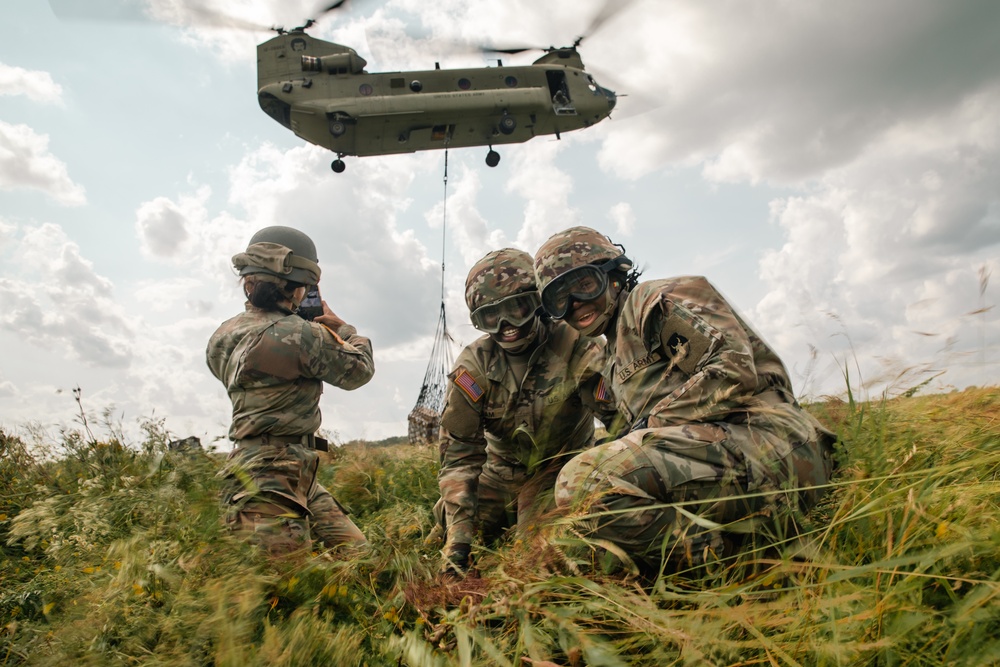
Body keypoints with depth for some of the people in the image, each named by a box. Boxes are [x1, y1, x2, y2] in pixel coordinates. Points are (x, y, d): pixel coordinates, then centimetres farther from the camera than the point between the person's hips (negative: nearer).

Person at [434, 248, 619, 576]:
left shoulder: (575, 348, -23)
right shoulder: (473, 365, -16)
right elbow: (459, 453, -17)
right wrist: (457, 538, -25)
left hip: (560, 466, -3)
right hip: (503, 470, 4)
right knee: (449, 520, -3)